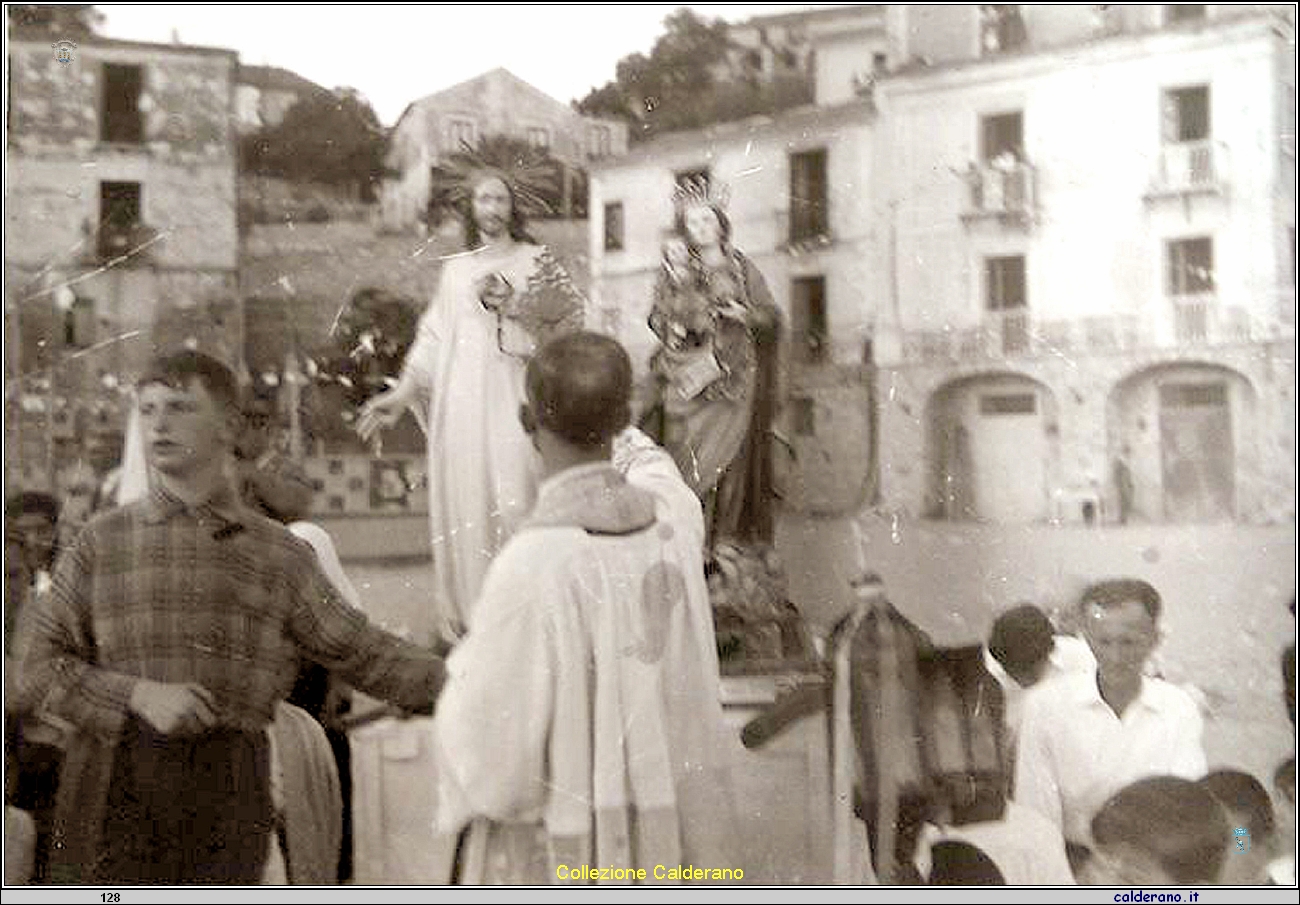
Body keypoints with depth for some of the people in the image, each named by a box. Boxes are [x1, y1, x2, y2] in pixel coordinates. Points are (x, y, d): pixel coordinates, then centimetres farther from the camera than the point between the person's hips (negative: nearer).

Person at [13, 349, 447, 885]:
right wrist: (140, 694, -11)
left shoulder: (279, 555, 10)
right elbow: (41, 668, 5)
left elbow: (362, 654, 13)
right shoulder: (100, 543, 8)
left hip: (227, 792, 1)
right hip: (115, 787, 0)